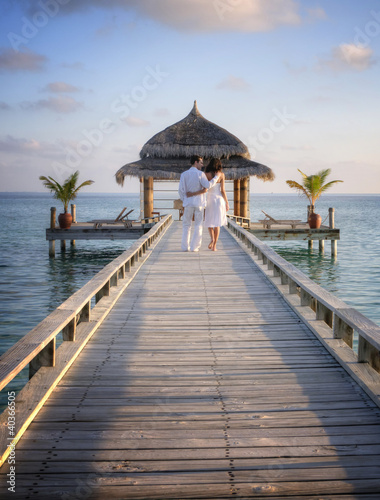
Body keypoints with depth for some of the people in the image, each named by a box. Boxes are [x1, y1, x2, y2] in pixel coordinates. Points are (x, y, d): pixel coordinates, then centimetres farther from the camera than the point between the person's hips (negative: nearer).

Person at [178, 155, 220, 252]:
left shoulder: (184, 174, 1)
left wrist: (183, 201, 10)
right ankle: (194, 247, 3)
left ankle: (185, 246, 6)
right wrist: (216, 177, -7)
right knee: (198, 226, 6)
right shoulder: (200, 174, -8)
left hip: (188, 203, 2)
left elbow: (181, 190, -2)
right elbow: (208, 185, -19)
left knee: (186, 225, 10)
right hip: (199, 203, -2)